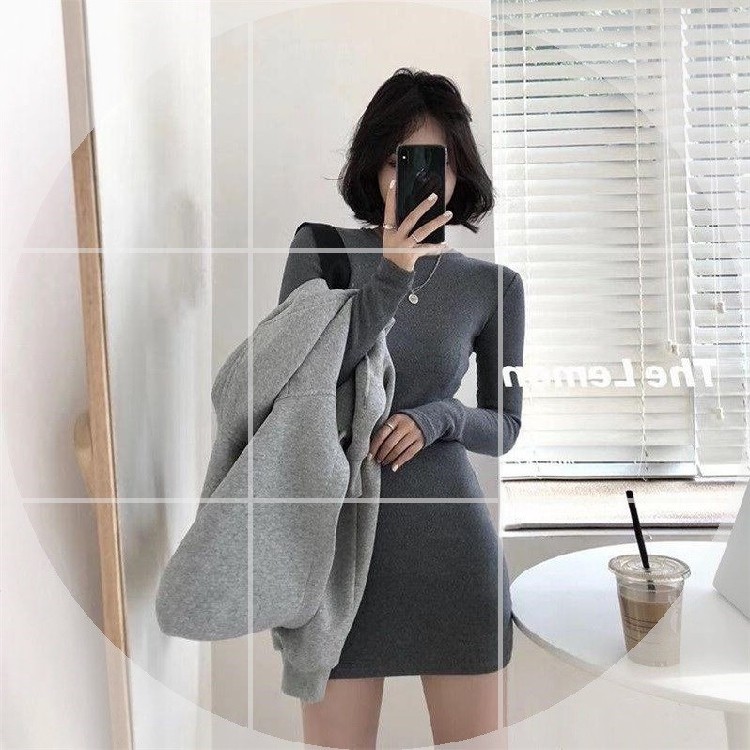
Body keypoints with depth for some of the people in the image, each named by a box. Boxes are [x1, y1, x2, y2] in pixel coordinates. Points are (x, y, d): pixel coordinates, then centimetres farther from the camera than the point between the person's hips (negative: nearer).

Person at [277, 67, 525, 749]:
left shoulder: (494, 285, 2)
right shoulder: (321, 247, -2)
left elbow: (505, 428, 9)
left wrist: (438, 418, -13)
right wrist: (389, 279, -20)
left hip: (452, 538, 2)